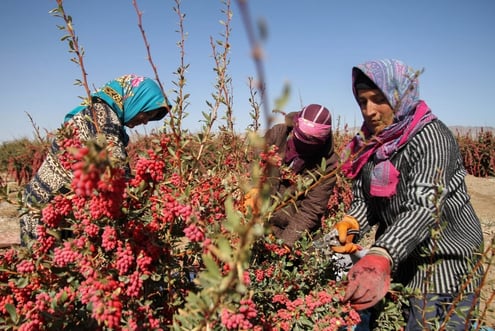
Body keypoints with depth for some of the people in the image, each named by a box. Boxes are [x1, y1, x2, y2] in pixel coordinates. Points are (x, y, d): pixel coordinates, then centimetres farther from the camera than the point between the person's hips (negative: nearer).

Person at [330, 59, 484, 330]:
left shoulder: (430, 136, -19)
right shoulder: (370, 143, 2)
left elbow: (423, 206, -32)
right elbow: (364, 200, 2)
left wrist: (380, 257, -46)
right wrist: (349, 224, -21)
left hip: (445, 268, -6)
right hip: (395, 263, 6)